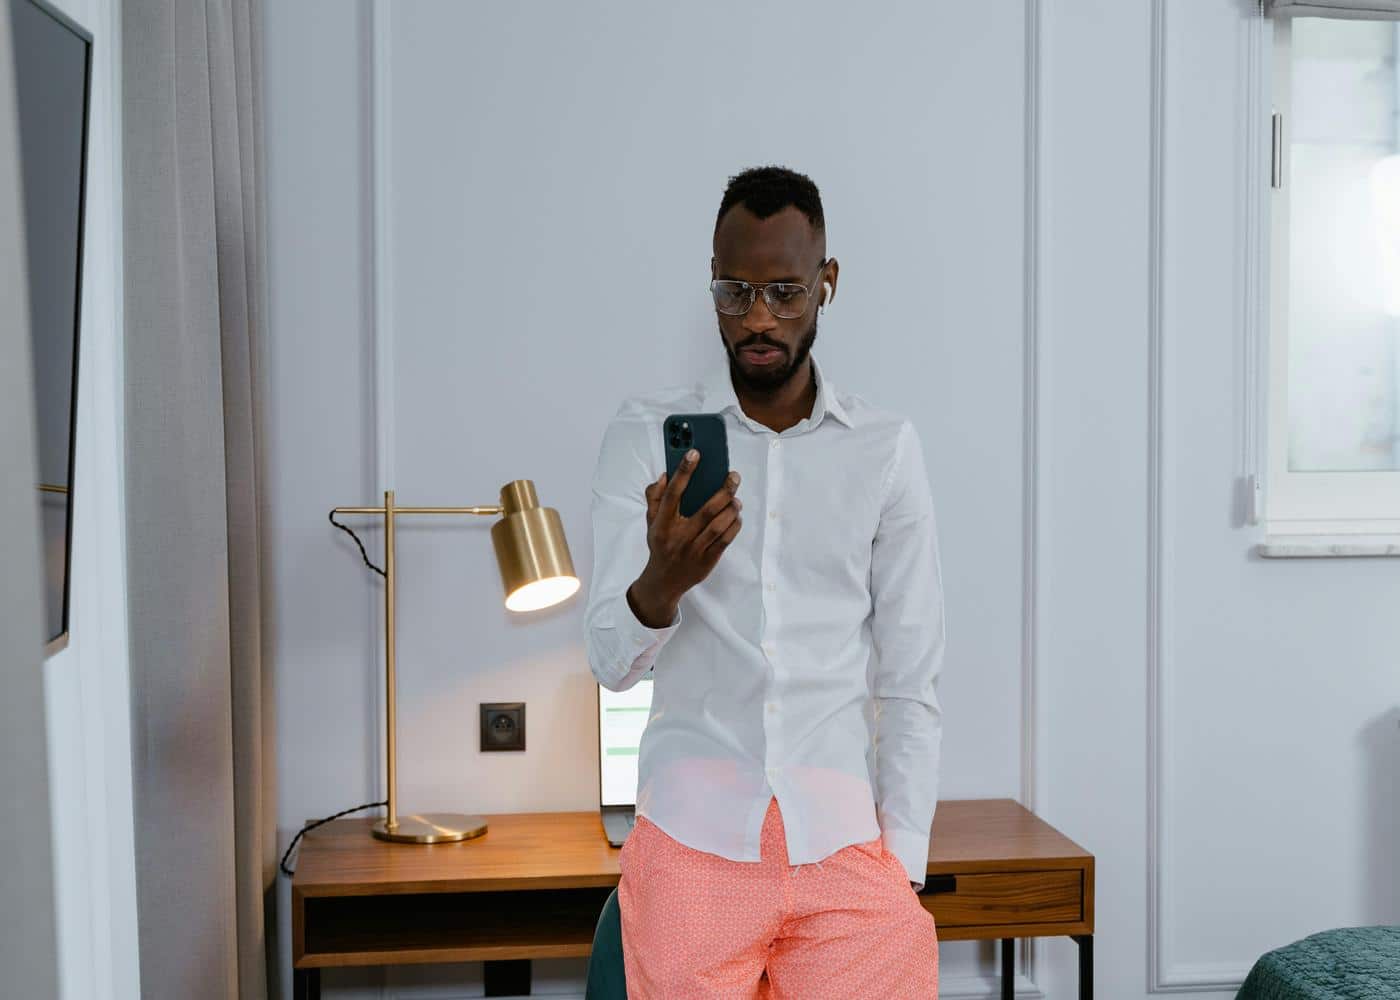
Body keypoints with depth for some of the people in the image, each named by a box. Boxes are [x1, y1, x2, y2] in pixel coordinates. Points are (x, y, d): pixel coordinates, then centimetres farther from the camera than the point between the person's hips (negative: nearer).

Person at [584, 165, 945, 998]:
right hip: (694, 836, 0)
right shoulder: (645, 434, 1)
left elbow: (912, 681, 4)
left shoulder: (888, 449, 2)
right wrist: (660, 581, -24)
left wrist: (904, 859, -3)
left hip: (844, 838, 1)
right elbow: (612, 663, -3)